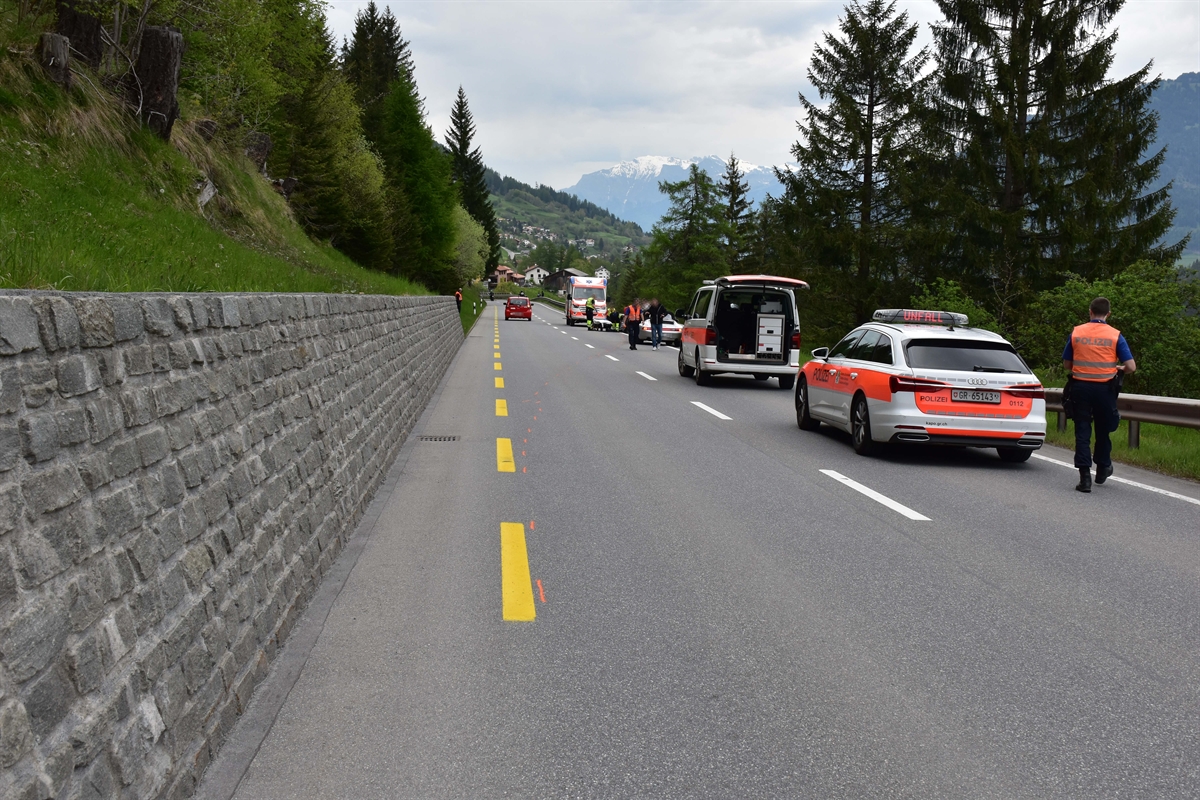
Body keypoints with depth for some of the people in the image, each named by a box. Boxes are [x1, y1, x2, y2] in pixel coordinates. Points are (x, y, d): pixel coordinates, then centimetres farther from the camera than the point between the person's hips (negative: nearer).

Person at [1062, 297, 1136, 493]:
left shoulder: (1076, 332, 0)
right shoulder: (1115, 336, -4)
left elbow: (1066, 364, 6)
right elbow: (1131, 366, -8)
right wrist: (1119, 369, 13)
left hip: (1080, 386, 0)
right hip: (1104, 388, 0)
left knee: (1082, 431, 2)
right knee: (1103, 430, 18)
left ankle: (1085, 476, -6)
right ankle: (1102, 469, 34)